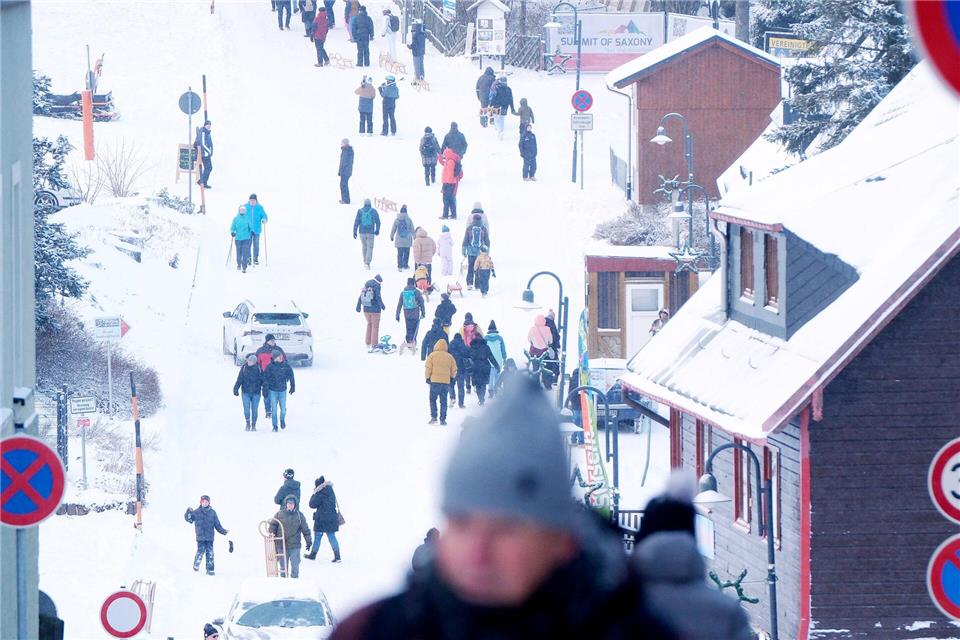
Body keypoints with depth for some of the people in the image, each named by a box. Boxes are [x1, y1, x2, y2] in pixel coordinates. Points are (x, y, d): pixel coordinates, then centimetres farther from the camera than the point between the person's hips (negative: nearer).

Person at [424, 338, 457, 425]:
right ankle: (443, 419, 5)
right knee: (443, 401, 7)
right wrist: (451, 377, 28)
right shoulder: (449, 357, 7)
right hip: (446, 382, 2)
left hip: (434, 381, -2)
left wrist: (427, 377, 9)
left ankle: (433, 417, -4)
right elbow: (454, 370, 11)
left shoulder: (432, 355, -2)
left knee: (433, 399, 7)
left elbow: (428, 368, -5)